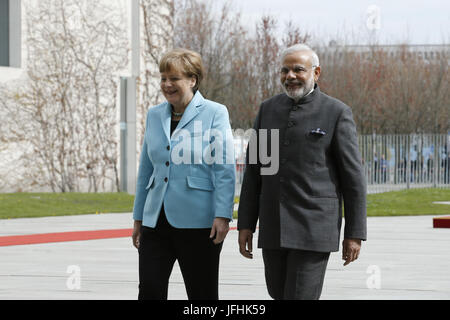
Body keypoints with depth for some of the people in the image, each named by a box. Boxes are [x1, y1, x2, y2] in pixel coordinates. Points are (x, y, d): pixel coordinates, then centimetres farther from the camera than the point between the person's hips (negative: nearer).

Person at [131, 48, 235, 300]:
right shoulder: (154, 115, 13)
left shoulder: (215, 113, -3)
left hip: (197, 221, -5)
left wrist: (223, 215, -16)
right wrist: (138, 218, 17)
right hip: (157, 220, 5)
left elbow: (225, 169, -7)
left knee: (202, 295, 3)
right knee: (150, 291, -3)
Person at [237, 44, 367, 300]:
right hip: (274, 229, 6)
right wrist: (246, 224, 6)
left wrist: (355, 234, -7)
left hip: (315, 228, -6)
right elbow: (254, 170, 12)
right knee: (280, 295, 14)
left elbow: (353, 176, -4)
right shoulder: (269, 109, 10)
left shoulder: (337, 113, -4)